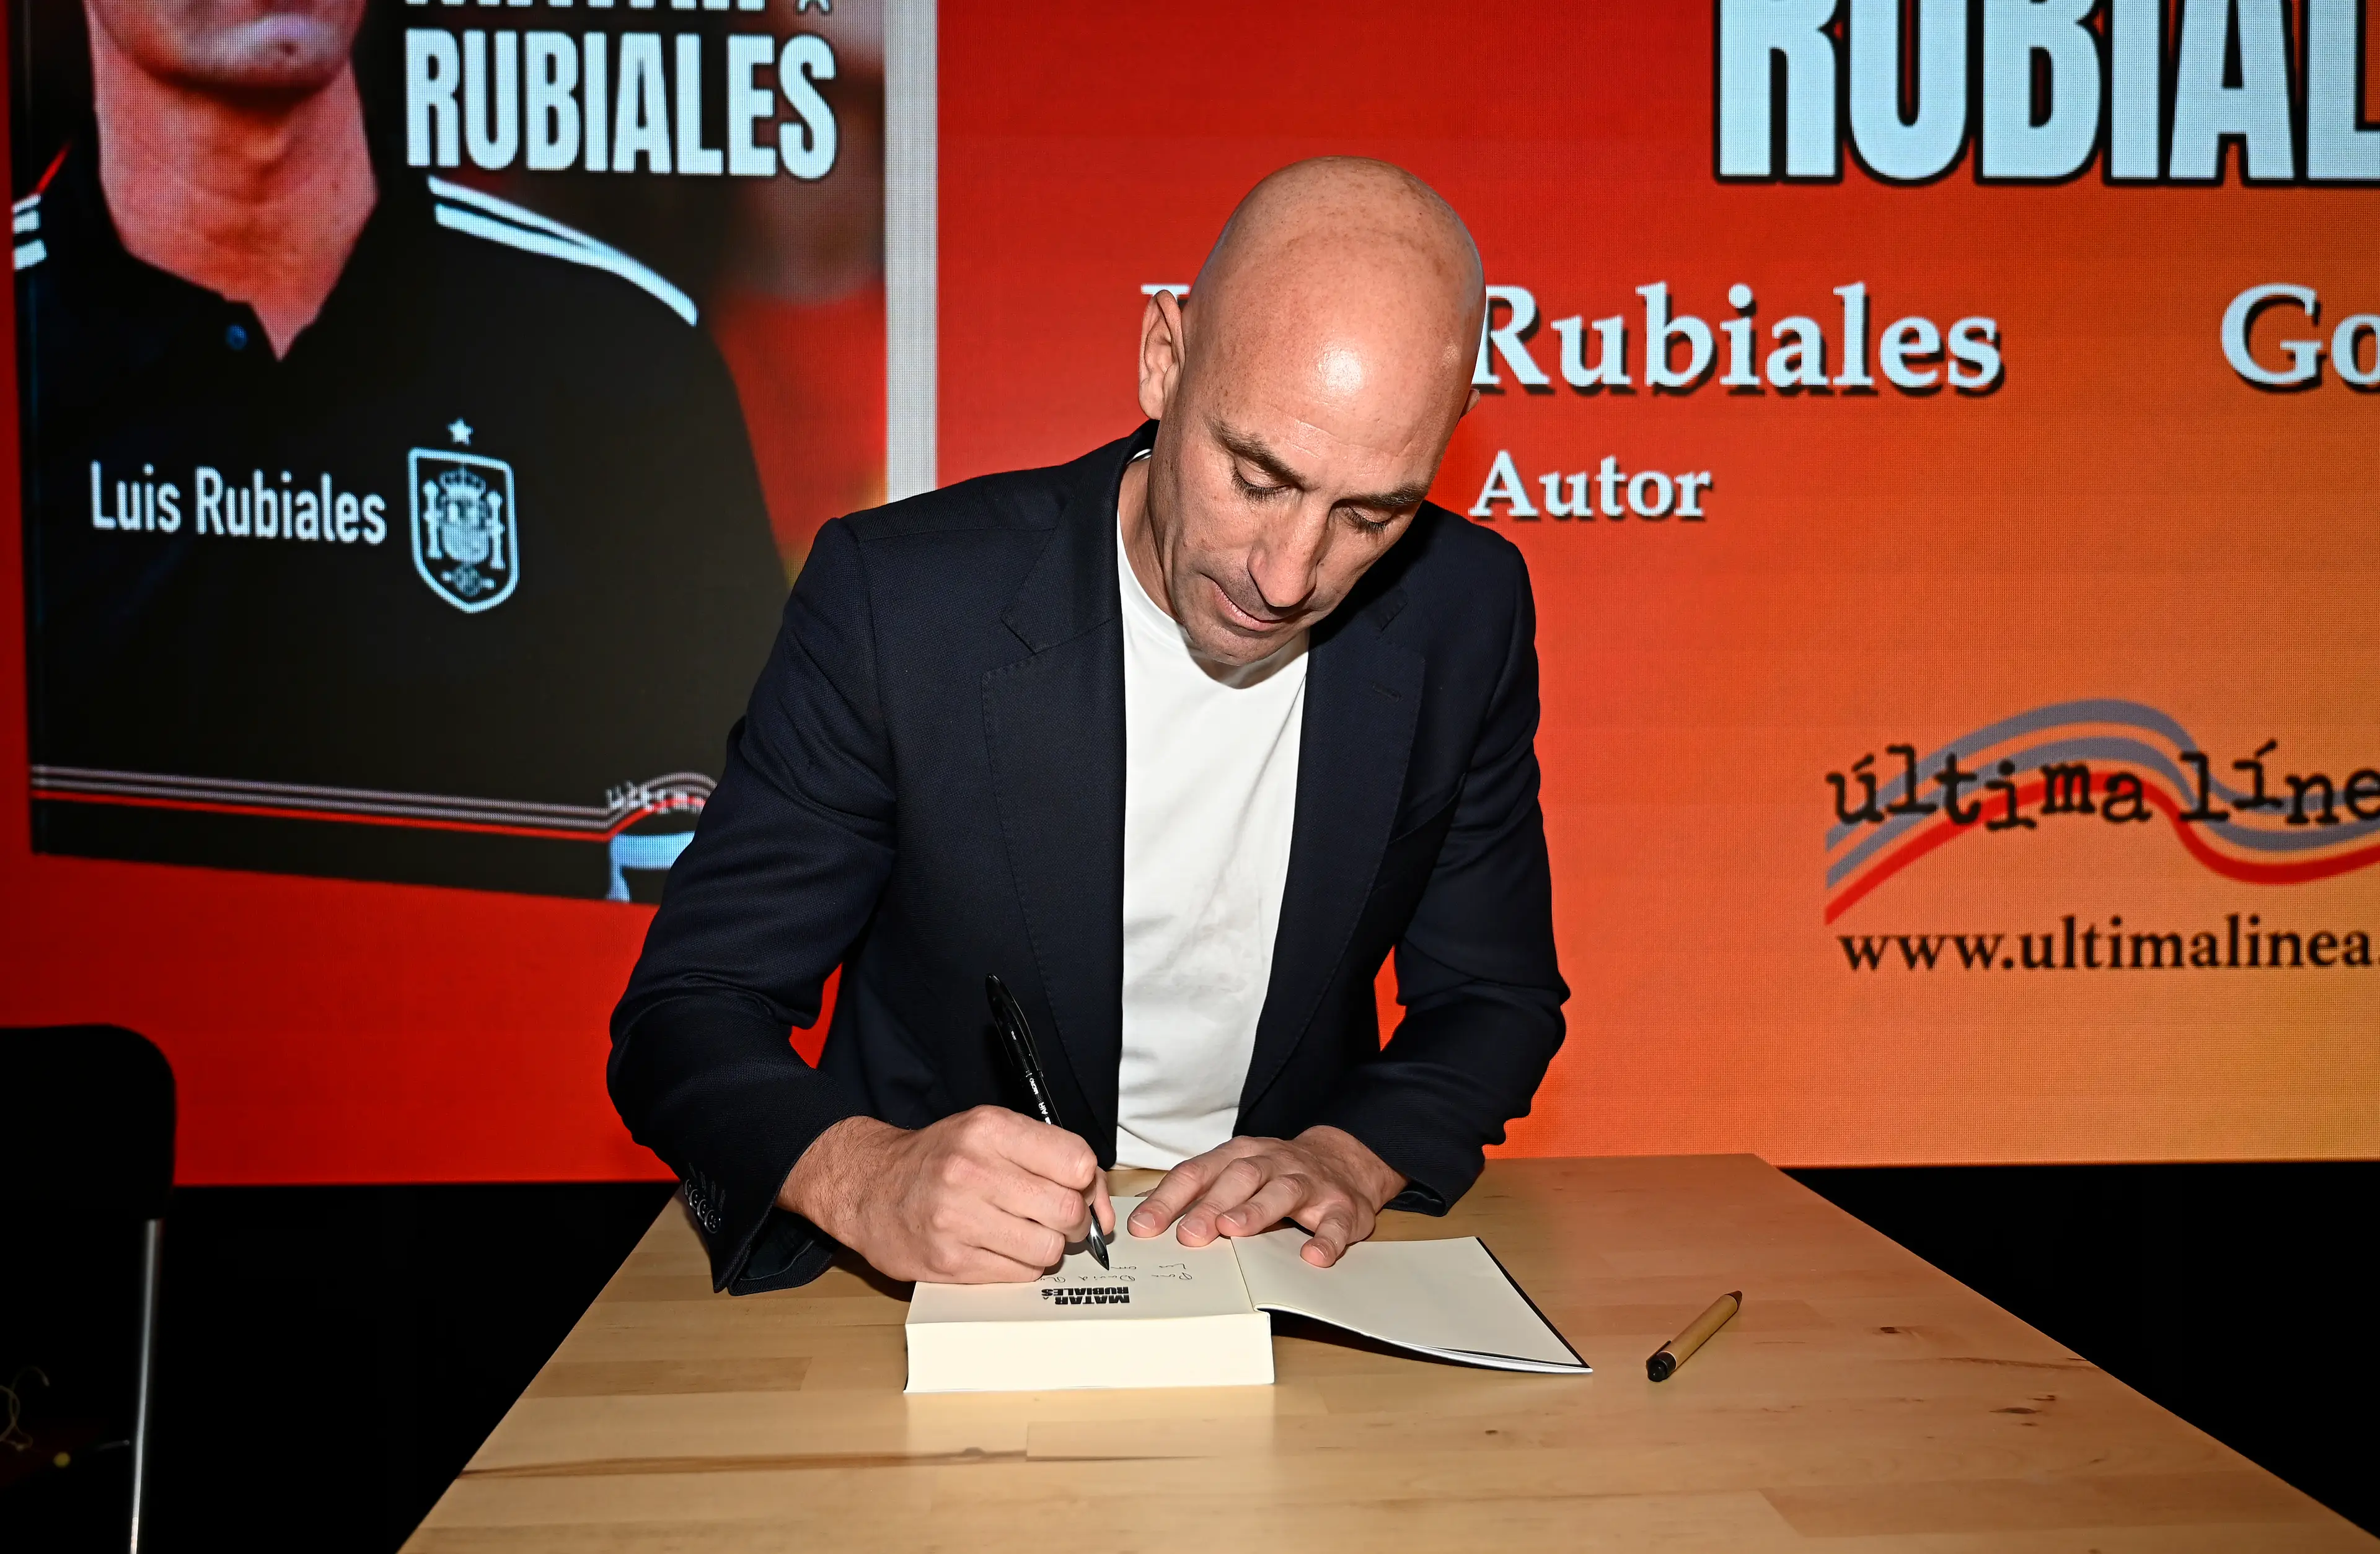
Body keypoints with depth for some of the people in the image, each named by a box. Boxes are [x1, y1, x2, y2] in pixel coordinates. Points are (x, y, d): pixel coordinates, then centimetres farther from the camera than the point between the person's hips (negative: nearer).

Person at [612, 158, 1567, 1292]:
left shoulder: (1463, 615, -6)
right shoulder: (896, 598, -16)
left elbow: (1496, 996, 4)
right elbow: (685, 1012, -11)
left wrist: (1350, 1158, -16)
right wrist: (860, 1177, -31)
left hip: (1285, 1283, 2)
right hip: (939, 1277, -1)